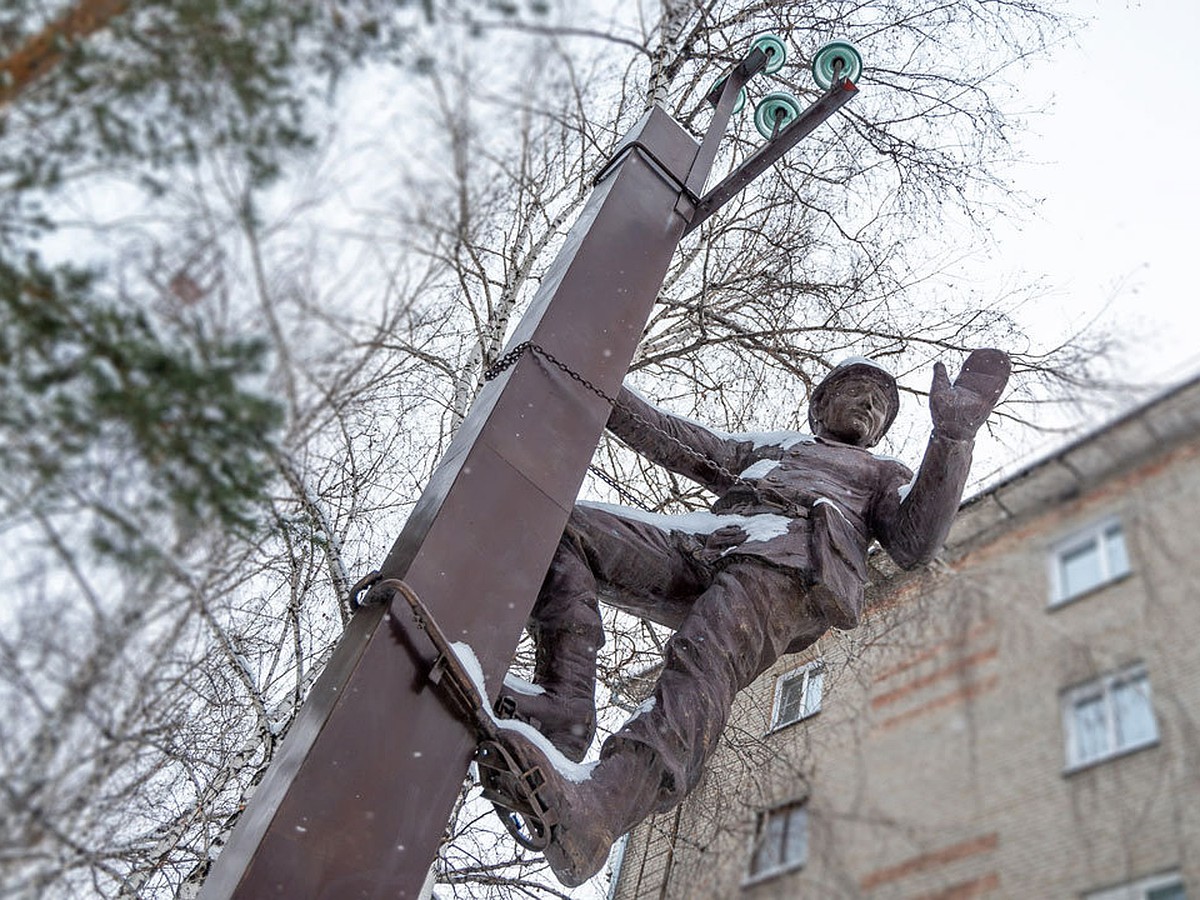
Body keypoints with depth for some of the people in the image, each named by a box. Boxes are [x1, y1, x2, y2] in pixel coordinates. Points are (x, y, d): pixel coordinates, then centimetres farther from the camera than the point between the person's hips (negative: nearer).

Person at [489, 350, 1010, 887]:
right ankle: (562, 716, -34)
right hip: (699, 544, 5)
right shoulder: (765, 451, 44)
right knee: (565, 530, -20)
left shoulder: (886, 475, 35)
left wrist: (954, 434, 2)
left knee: (703, 663, -37)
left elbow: (915, 544, 13)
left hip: (790, 564, -4)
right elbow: (668, 438, 37)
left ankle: (596, 809, -61)